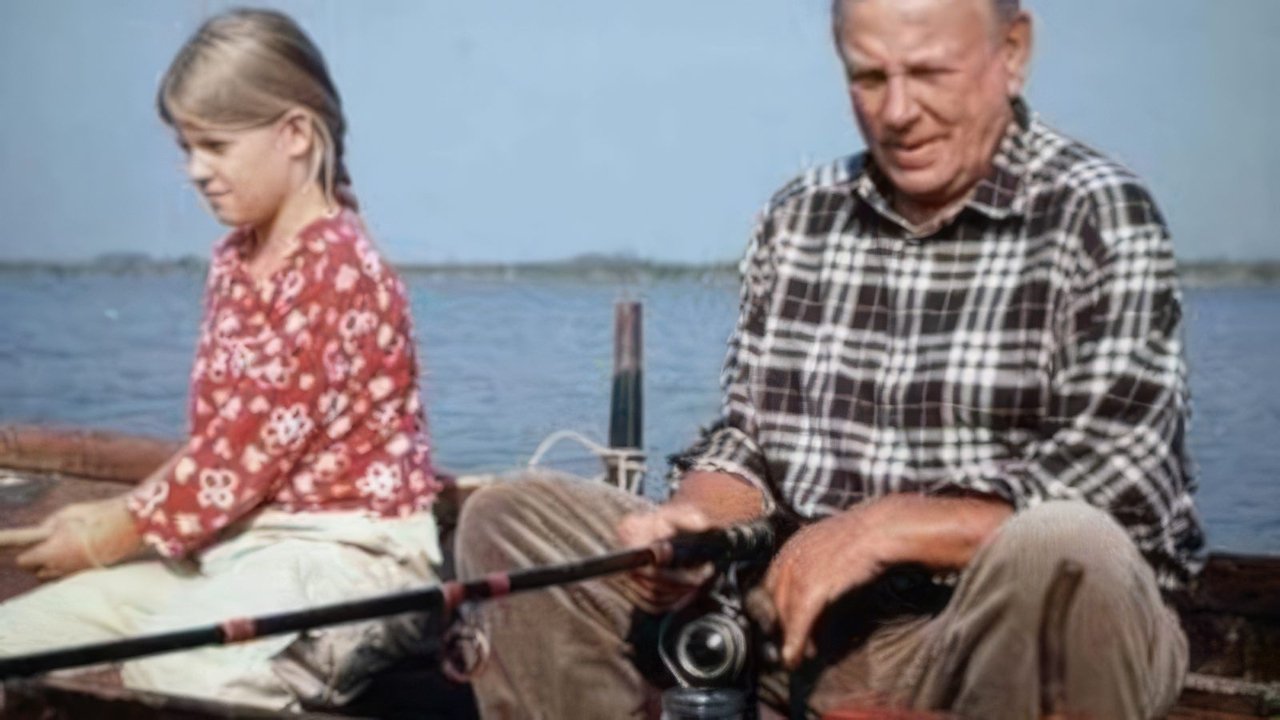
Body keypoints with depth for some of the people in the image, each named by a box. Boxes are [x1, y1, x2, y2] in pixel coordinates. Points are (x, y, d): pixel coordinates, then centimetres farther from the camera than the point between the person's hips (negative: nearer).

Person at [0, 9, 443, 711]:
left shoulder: (336, 271, -16)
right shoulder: (233, 262, 13)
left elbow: (253, 447, -18)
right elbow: (215, 436, 14)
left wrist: (114, 533, -8)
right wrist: (121, 513, -3)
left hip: (348, 551, -9)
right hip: (235, 542, 9)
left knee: (169, 670, -36)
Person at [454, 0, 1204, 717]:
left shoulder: (1102, 221, -6)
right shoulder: (799, 218, 10)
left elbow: (1122, 489, -16)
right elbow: (749, 438, 13)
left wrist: (884, 525, -22)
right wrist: (694, 524, -9)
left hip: (1033, 629, -4)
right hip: (807, 623, 5)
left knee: (1058, 552, -40)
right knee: (514, 518, -1)